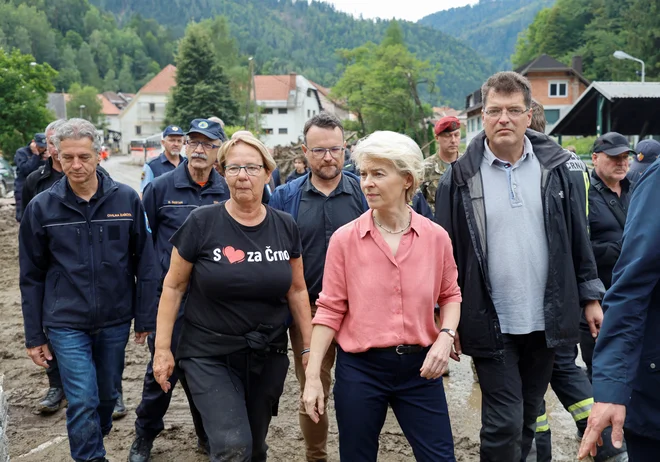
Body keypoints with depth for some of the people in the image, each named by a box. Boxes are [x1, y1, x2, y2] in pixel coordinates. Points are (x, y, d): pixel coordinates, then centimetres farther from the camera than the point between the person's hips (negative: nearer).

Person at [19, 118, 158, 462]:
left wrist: (145, 318, 0)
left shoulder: (126, 199, -5)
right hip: (66, 324, -1)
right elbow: (32, 277, 1)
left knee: (107, 395, 17)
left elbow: (144, 263, 0)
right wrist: (34, 336, 2)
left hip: (115, 321, 2)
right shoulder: (41, 208, -5)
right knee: (82, 402, -6)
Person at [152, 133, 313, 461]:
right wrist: (163, 348, -5)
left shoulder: (285, 226, -1)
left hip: (268, 358, 4)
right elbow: (173, 286, -4)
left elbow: (297, 291, 8)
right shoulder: (201, 222, -11)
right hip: (209, 357, -3)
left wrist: (308, 346, 8)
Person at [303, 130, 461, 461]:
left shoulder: (436, 236, -2)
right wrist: (312, 376, -5)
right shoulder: (344, 238, -6)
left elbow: (450, 294, 11)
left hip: (420, 366, 1)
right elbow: (330, 309, -3)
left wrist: (446, 336, -8)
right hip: (360, 368, -1)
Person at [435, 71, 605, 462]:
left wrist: (591, 297, 6)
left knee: (528, 419, 17)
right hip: (491, 325, -3)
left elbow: (578, 238, 8)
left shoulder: (555, 168, 2)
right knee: (504, 424, -2)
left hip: (546, 322, 3)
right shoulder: (460, 179, -5)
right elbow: (446, 254, -3)